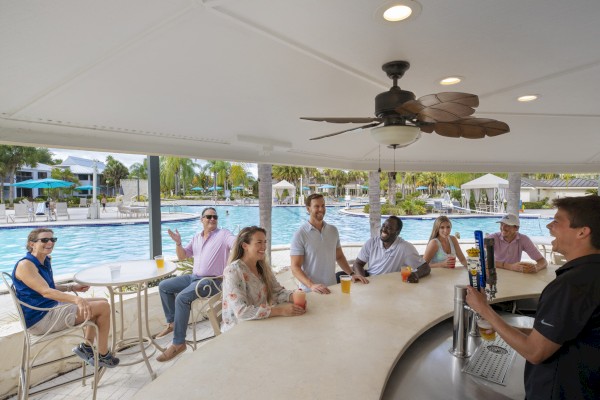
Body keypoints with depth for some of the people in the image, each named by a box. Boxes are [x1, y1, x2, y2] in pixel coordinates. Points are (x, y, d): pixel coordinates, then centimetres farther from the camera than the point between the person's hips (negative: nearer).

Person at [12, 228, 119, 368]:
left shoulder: (46, 261, 9)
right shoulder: (25, 265, -19)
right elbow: (45, 292, -32)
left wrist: (73, 287, 5)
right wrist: (76, 299, -46)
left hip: (52, 307, 10)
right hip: (40, 319, -10)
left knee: (102, 303, 12)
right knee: (104, 307, -16)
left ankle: (86, 346, 14)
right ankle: (103, 356, -2)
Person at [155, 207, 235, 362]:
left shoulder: (223, 234, -7)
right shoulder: (197, 237, 13)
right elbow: (182, 256, 14)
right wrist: (178, 243, -5)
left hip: (211, 281, -8)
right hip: (194, 277, 8)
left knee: (182, 298, -28)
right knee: (163, 286, 7)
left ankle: (178, 343, -16)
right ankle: (172, 322, 19)